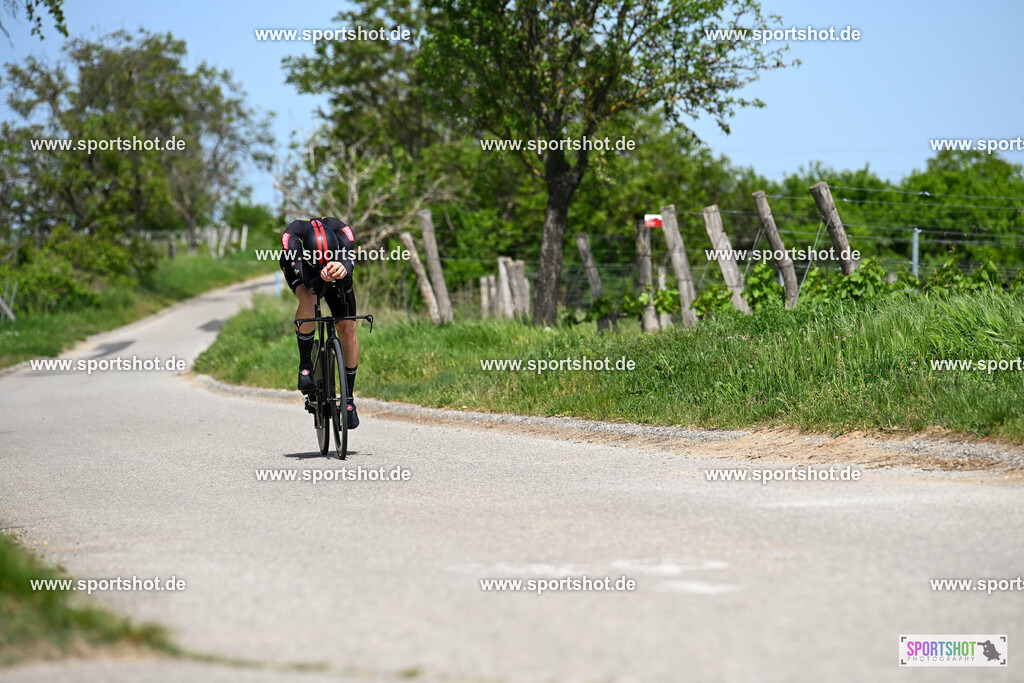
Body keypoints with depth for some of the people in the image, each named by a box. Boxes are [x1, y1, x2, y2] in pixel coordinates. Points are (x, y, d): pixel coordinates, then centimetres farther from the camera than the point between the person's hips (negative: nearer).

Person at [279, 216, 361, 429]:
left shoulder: (343, 232, -40)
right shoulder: (292, 237, -42)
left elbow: (348, 274, -48)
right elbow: (310, 286, -46)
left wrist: (342, 270, -71)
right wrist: (321, 278, -68)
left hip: (335, 272, 2)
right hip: (298, 265, -2)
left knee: (348, 329, -9)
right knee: (308, 300, -36)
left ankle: (349, 398, 4)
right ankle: (305, 364, -16)